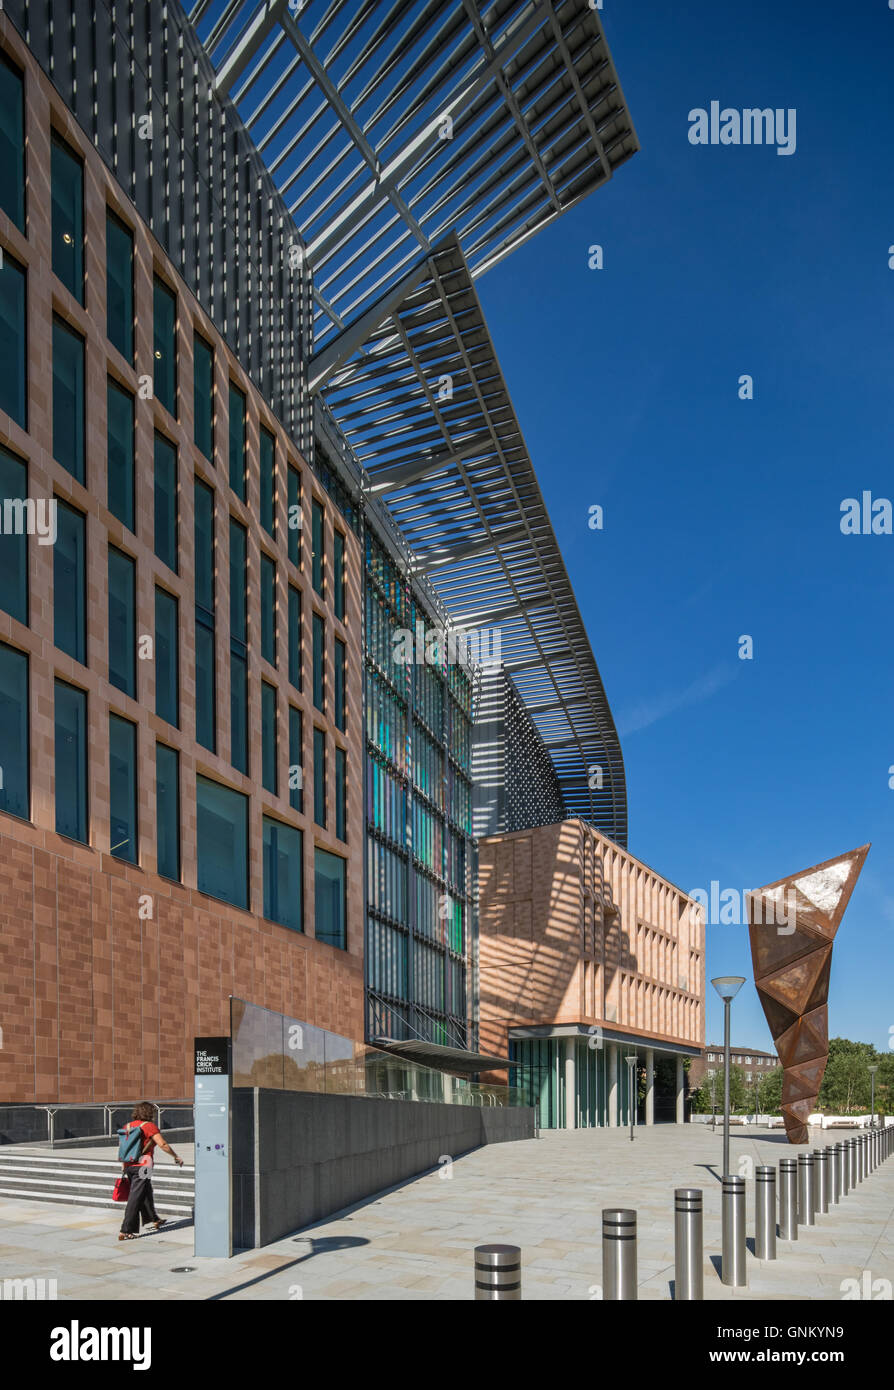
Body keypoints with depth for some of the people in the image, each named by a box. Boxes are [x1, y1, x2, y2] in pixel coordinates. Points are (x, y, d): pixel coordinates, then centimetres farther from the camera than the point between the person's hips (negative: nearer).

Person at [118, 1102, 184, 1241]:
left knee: (146, 1192, 25)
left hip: (129, 1166, 8)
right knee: (135, 1198, -5)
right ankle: (125, 1232, -8)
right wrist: (176, 1157, -5)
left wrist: (124, 1167, 25)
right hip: (142, 1166, -8)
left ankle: (154, 1219, 41)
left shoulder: (127, 1126, 11)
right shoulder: (149, 1126, -9)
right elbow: (163, 1144, -16)